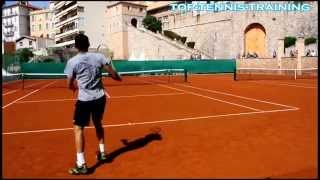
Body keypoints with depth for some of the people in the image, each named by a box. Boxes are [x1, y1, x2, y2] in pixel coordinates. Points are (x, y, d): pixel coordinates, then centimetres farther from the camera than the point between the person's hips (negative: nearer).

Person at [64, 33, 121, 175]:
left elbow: (70, 85, 0)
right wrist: (119, 78, 24)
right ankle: (102, 153, 37)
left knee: (78, 129, 4)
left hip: (84, 99, -4)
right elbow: (113, 75, 0)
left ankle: (81, 165, -1)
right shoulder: (99, 57, -2)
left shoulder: (72, 62, -6)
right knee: (98, 124, 25)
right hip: (100, 98, 4)